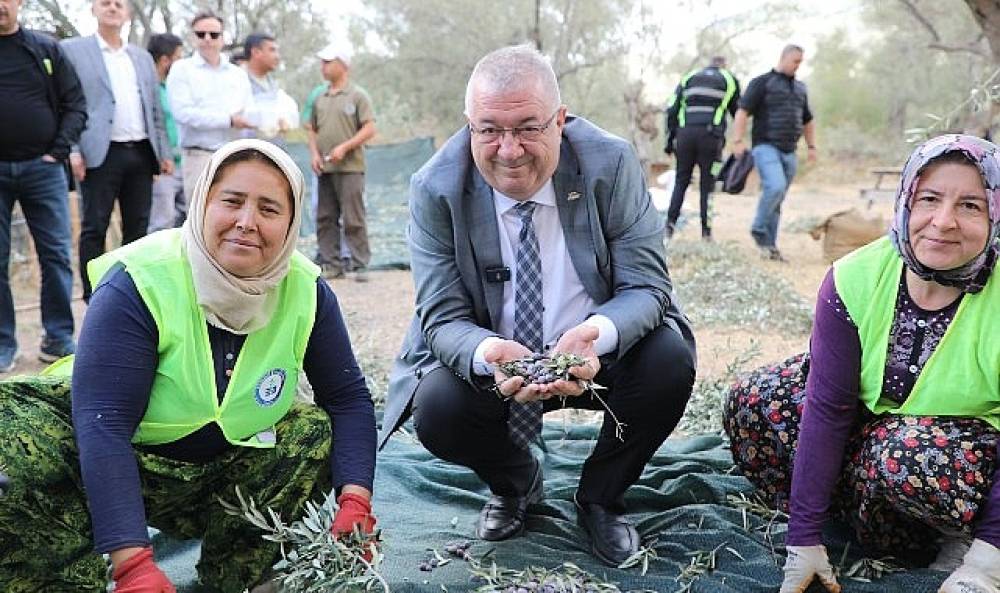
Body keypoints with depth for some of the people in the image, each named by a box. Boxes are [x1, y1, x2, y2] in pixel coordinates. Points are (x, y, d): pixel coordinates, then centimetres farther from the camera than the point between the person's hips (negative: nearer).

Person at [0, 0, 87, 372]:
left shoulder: (46, 50, 7)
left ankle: (59, 336, 11)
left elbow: (75, 104, 6)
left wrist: (60, 149, -4)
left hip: (42, 167, 0)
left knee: (56, 254, 2)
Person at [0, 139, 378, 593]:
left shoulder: (304, 290, -12)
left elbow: (349, 398, -7)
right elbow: (104, 426, -30)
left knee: (319, 430, -17)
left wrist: (355, 504, -22)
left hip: (225, 467, 4)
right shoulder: (137, 284, -24)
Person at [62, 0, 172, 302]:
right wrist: (71, 149, -12)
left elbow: (155, 110, 18)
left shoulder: (142, 58, 19)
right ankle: (94, 298, 3)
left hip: (141, 153, 5)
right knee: (94, 228, -2)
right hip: (101, 153, -4)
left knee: (137, 227, 8)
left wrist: (164, 152, 10)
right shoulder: (72, 50, 5)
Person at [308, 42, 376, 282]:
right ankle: (331, 264, 14)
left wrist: (344, 147, -15)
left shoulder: (358, 95, -1)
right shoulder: (320, 98, 16)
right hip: (324, 169, 6)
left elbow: (369, 129, -7)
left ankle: (360, 265, 0)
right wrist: (314, 153, 4)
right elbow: (312, 130, 21)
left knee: (353, 219, -6)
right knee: (325, 218, 7)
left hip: (350, 167, -6)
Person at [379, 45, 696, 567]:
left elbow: (647, 286, -15)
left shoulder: (610, 164, -16)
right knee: (436, 410, -28)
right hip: (491, 359, 0)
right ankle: (515, 484, 12)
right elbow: (442, 318, -14)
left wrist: (595, 334, -39)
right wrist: (490, 355, -40)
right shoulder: (435, 189, -14)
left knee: (670, 362, -28)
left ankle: (601, 498, 4)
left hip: (596, 354, 0)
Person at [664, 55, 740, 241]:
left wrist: (670, 139, 13)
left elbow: (672, 110, 12)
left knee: (681, 179, 11)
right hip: (711, 134, -2)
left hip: (685, 133, 2)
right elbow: (738, 111, 15)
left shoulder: (688, 78, 20)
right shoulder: (729, 80, 16)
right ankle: (706, 230, 1)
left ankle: (671, 222, -1)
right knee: (707, 182, 3)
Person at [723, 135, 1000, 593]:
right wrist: (804, 538, -22)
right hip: (874, 417, 4)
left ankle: (959, 538, -5)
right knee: (755, 404, -14)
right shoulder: (855, 279, -19)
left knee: (907, 454, -36)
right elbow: (827, 407, -21)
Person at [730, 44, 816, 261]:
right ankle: (759, 229, -7)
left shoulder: (799, 88, 21)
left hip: (789, 152, 6)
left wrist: (812, 146, 21)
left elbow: (807, 121, 31)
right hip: (766, 147, -6)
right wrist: (738, 141, -20)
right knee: (775, 187, -26)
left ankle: (769, 245, 10)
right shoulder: (762, 83, 0)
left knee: (777, 201, 5)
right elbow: (743, 112, -9)